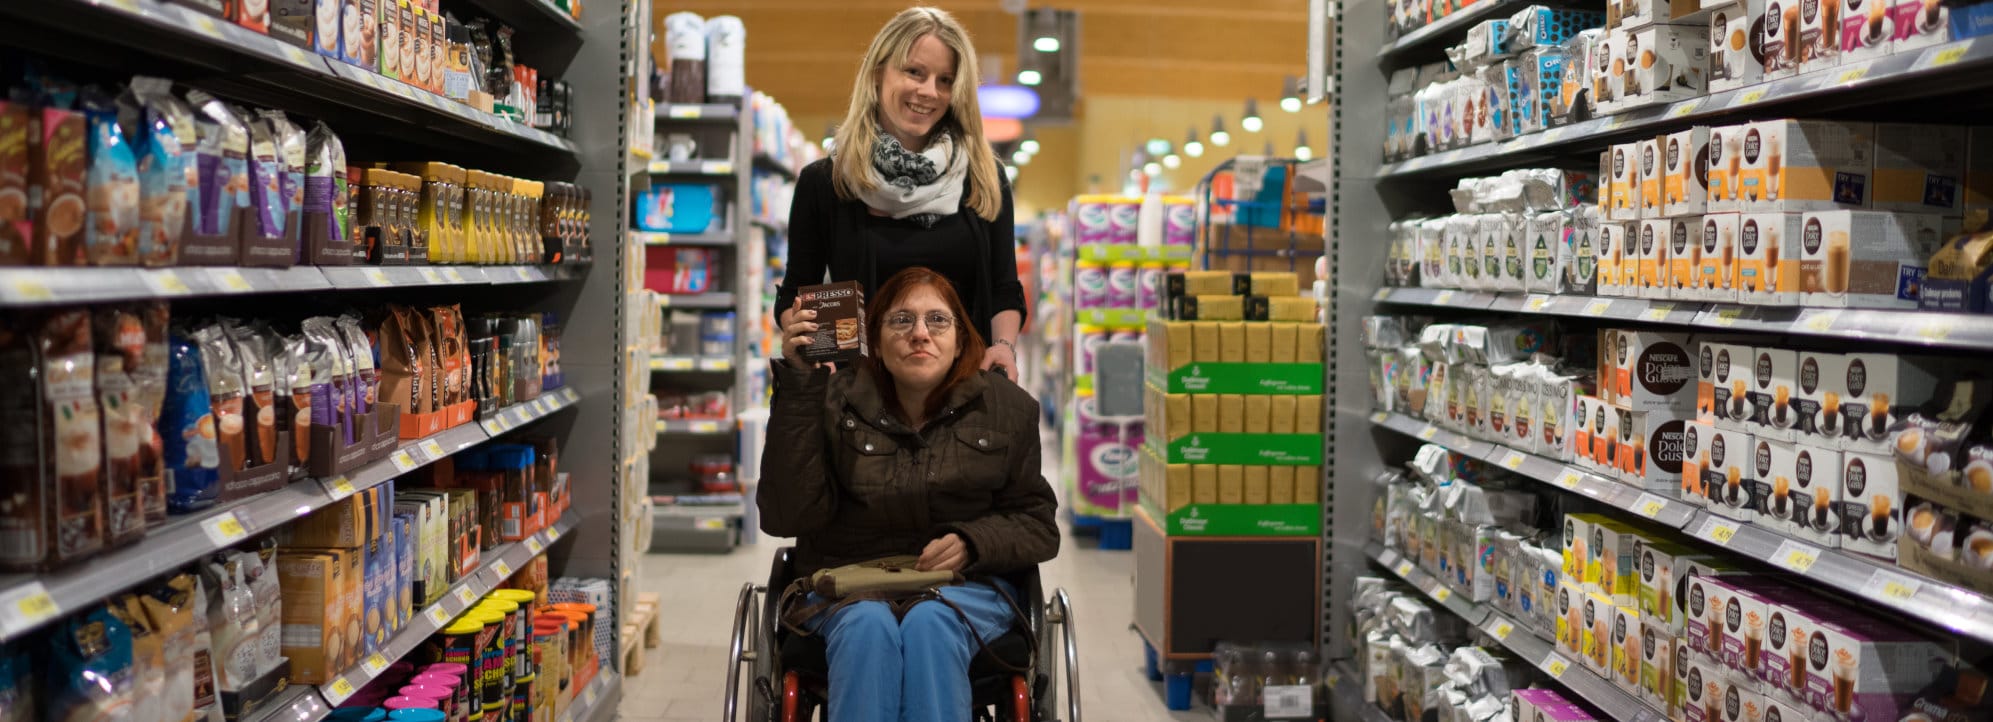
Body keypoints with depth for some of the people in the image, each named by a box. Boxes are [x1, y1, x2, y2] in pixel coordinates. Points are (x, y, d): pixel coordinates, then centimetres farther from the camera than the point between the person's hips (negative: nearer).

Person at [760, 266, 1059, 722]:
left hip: (967, 586, 1)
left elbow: (1037, 524, 10)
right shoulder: (834, 402, 1)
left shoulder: (1006, 407, 6)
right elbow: (787, 516, -10)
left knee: (929, 623, -33)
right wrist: (797, 386, -14)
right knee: (868, 625, -34)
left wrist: (971, 544, -12)